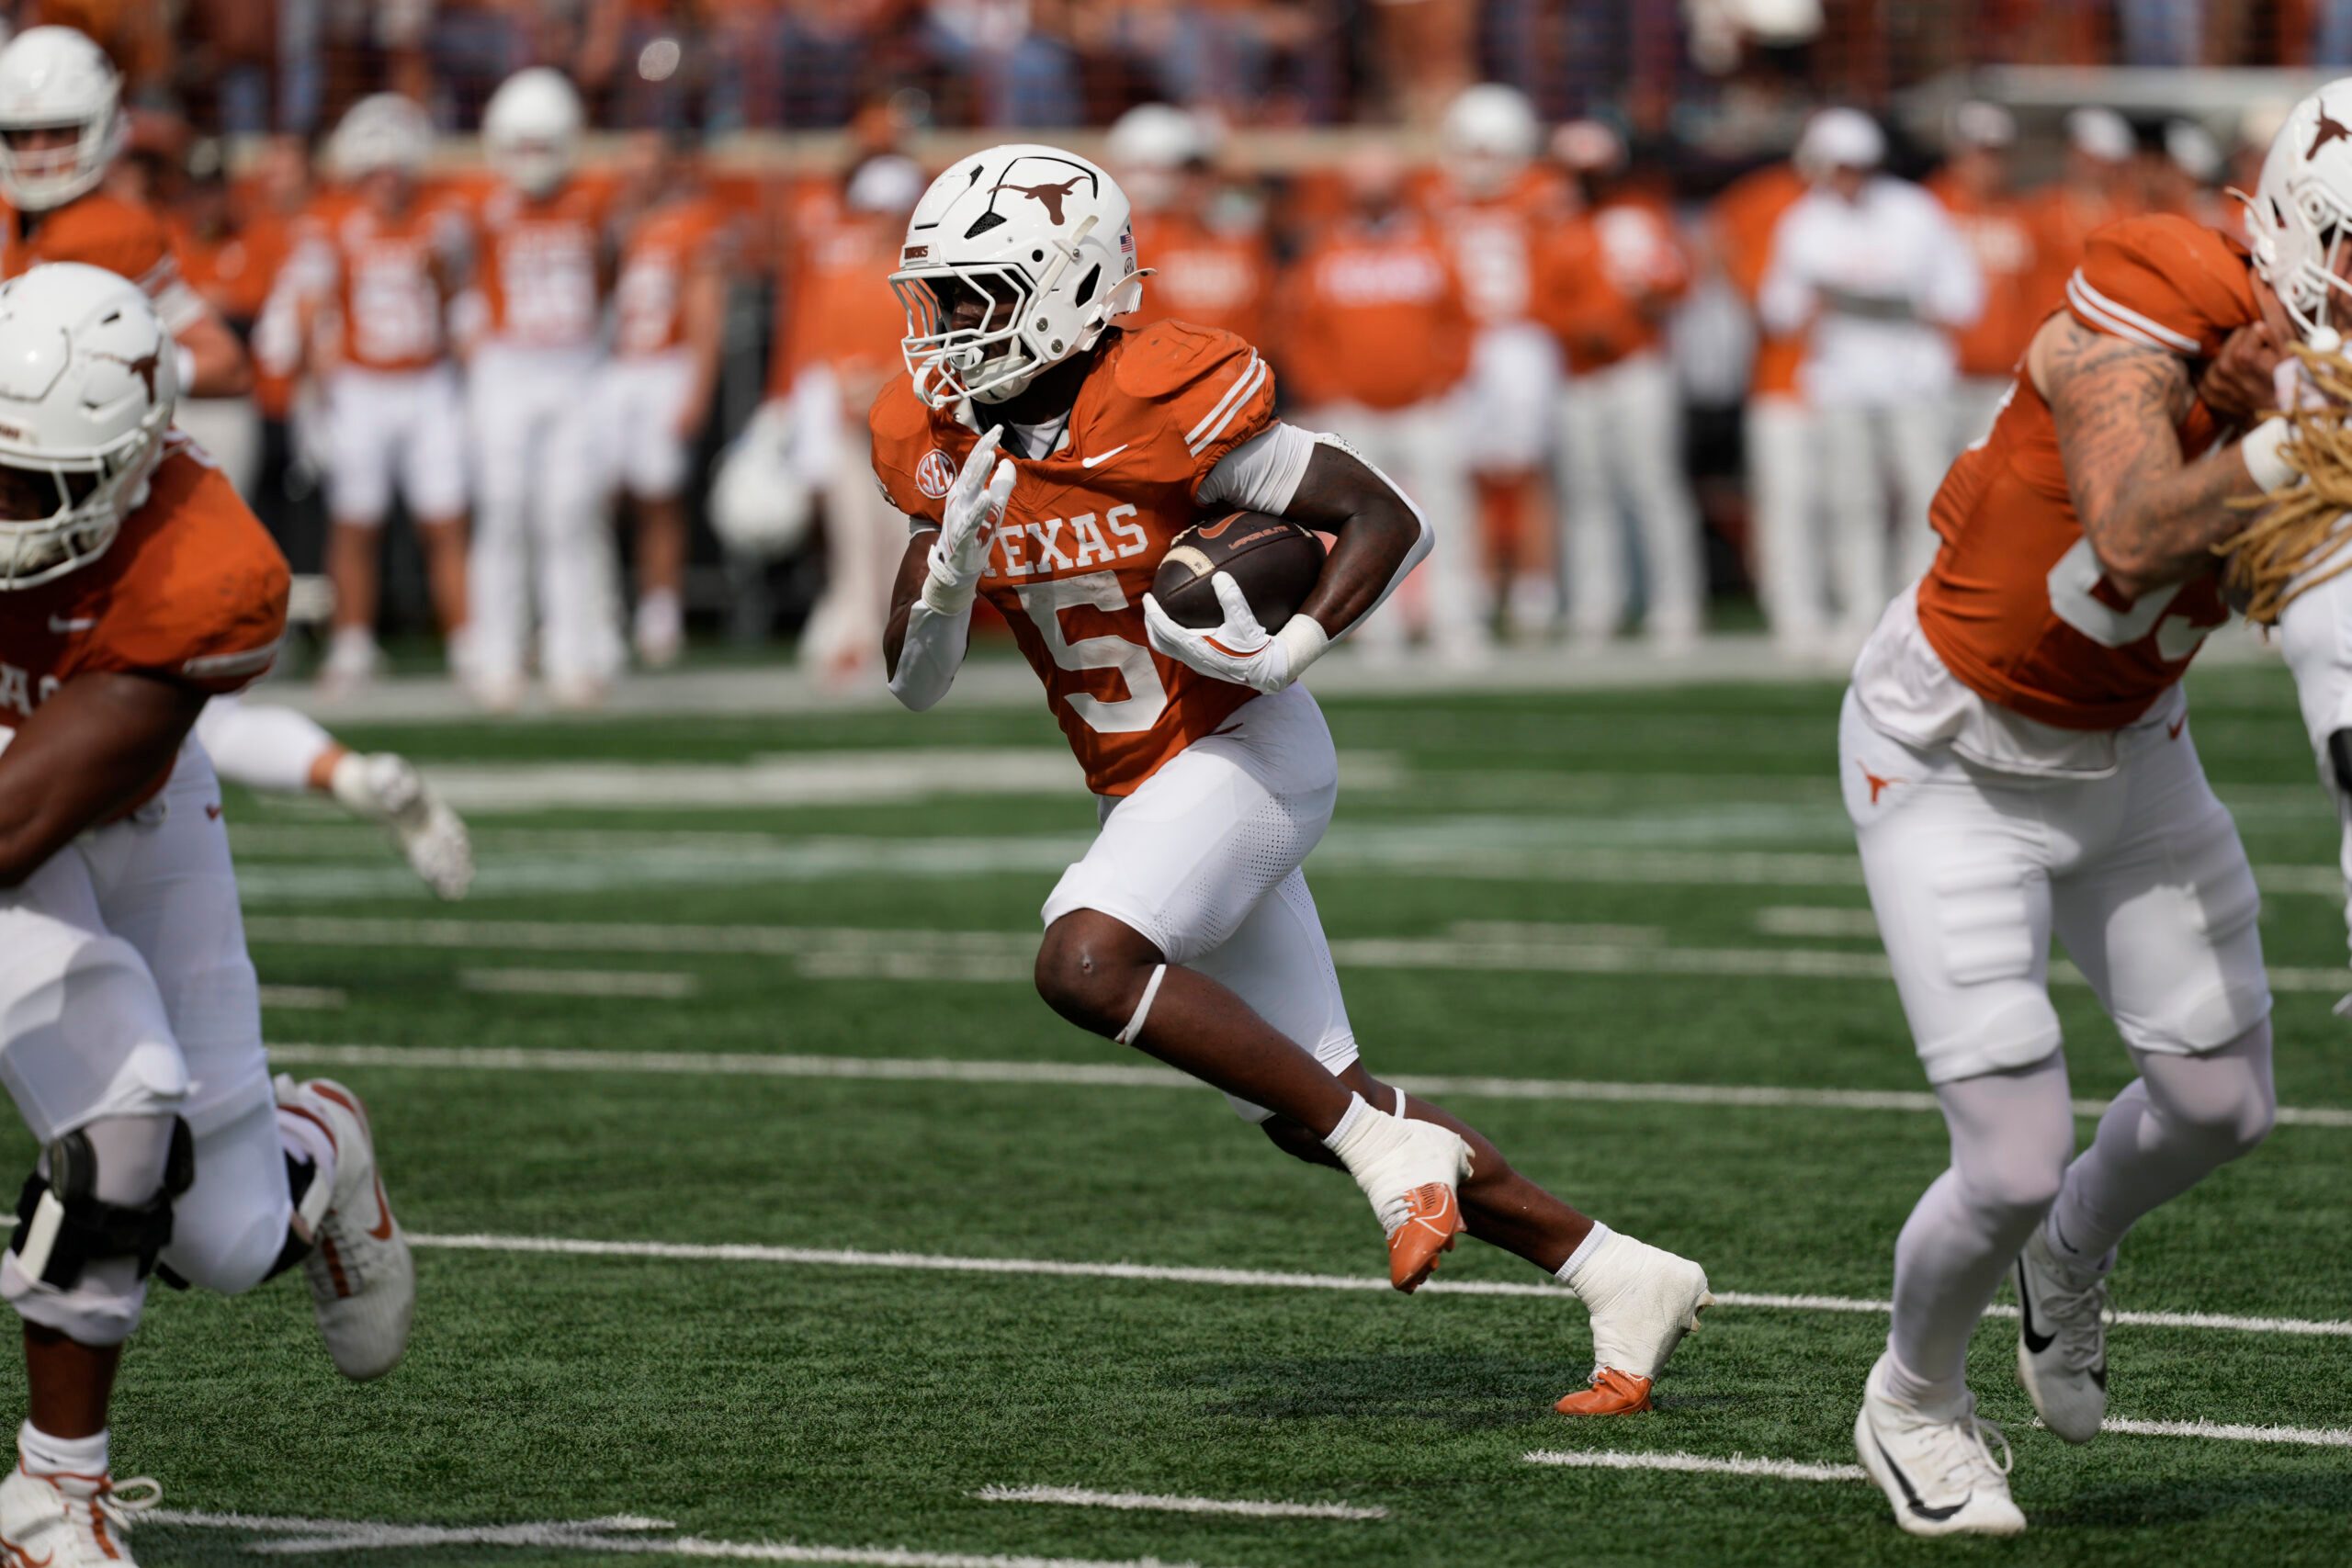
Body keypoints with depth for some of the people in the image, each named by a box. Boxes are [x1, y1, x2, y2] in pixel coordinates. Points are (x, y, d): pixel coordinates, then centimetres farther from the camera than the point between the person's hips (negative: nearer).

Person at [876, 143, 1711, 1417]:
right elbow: (914, 683, 1)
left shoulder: (1161, 407, -19)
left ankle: (1390, 1148, -23)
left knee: (1085, 963, -31)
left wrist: (1286, 651, -28)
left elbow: (1387, 521, -15)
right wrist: (953, 571, -19)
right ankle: (1620, 1278, 16)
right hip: (1143, 791, 8)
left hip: (1246, 752, -8)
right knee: (1312, 1109, 7)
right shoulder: (941, 440, 0)